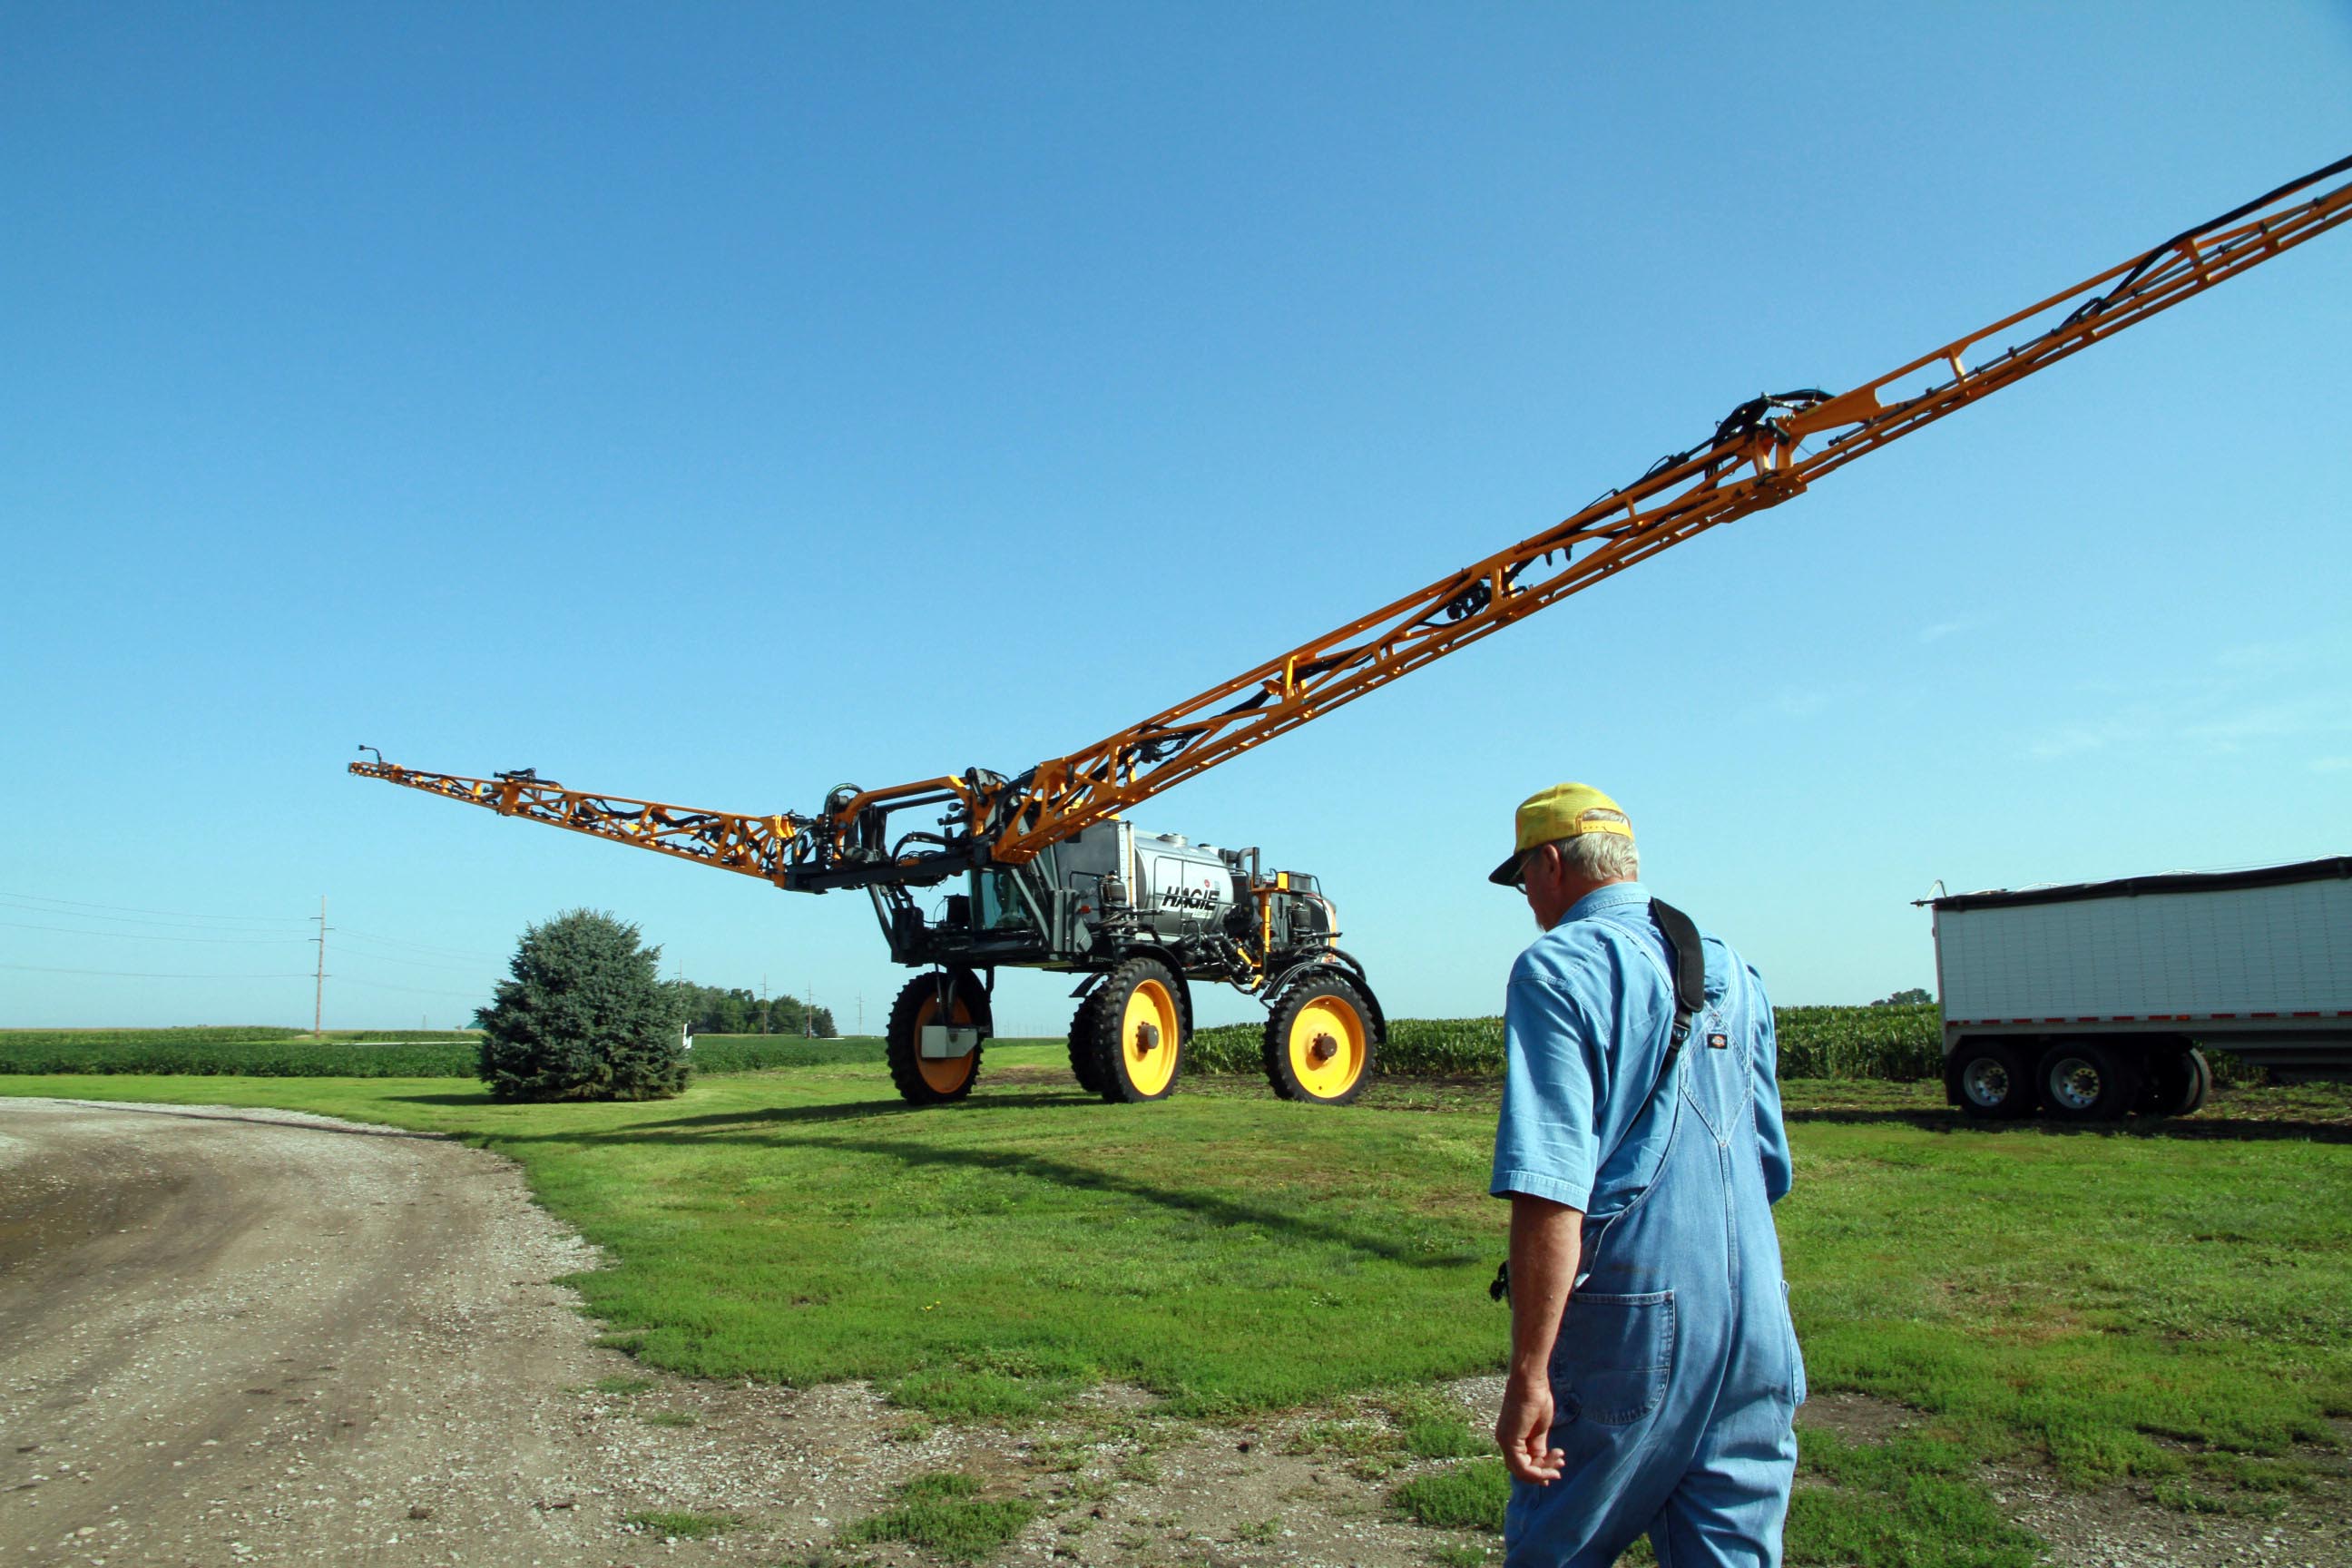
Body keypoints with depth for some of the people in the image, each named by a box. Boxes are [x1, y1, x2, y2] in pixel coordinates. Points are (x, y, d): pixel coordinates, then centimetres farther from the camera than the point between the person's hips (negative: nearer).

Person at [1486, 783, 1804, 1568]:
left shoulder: (1559, 967, -10)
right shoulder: (1734, 972, 13)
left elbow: (1551, 1191, -20)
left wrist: (1528, 1374, -18)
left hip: (1628, 1324, -6)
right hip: (1757, 1324, 7)